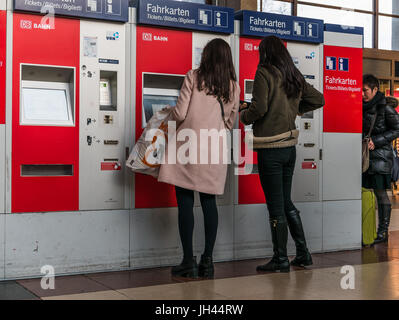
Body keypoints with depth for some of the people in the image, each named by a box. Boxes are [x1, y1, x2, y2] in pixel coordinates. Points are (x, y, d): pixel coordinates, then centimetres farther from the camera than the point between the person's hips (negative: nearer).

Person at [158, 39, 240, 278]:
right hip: (215, 150, 3)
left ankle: (189, 261, 2)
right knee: (209, 202, 9)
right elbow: (230, 123, 14)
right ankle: (208, 260, 10)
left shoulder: (194, 77, -2)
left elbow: (180, 114, -6)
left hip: (189, 144, -3)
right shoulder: (234, 87, 9)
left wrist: (172, 118, 15)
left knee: (185, 202, 1)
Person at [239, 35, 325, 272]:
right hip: (290, 146, 7)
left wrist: (243, 115, -1)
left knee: (276, 206, 1)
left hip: (270, 148, -7)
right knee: (286, 202, 17)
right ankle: (303, 253, 21)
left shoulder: (264, 73, -11)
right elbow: (318, 99, 18)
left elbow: (259, 108, -20)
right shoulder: (295, 76, 10)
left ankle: (281, 259, 10)